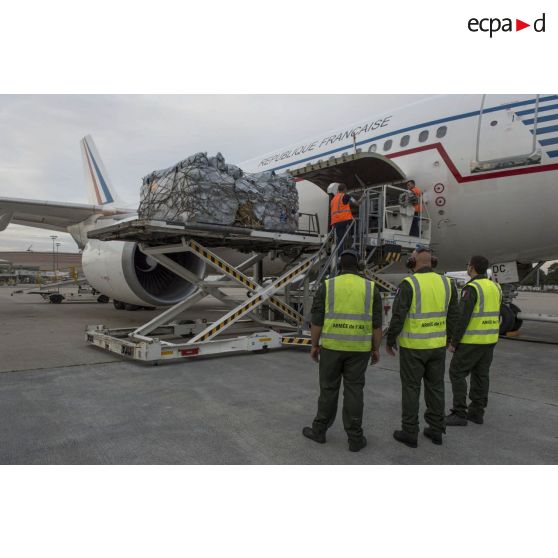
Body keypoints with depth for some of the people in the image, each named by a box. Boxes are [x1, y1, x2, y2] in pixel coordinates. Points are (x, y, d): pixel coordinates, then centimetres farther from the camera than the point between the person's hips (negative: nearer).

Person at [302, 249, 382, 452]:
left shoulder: (327, 286, -5)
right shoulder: (371, 288, -2)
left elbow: (317, 320, -6)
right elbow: (376, 323, -2)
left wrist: (314, 346, 4)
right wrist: (376, 349, 7)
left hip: (332, 345, -1)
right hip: (358, 348, 1)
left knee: (328, 388, 11)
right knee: (354, 391, 8)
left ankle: (319, 430, 22)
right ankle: (355, 438, 12)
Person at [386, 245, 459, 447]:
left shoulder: (409, 284, -16)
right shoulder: (446, 283, 0)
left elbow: (398, 316, -17)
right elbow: (452, 316, 6)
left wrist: (389, 340, -4)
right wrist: (447, 338, 19)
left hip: (412, 346, -5)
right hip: (437, 345, 5)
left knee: (411, 389, 6)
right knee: (435, 387, 15)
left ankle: (410, 433, 14)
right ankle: (436, 430, 25)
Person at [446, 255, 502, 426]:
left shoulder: (471, 288, -19)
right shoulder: (495, 287, 8)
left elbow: (463, 318, -22)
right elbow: (495, 316, 15)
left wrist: (453, 342, -14)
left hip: (471, 340, -8)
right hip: (489, 340, 8)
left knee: (457, 373, 0)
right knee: (480, 375, 14)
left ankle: (459, 414, 2)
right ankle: (476, 412, 20)